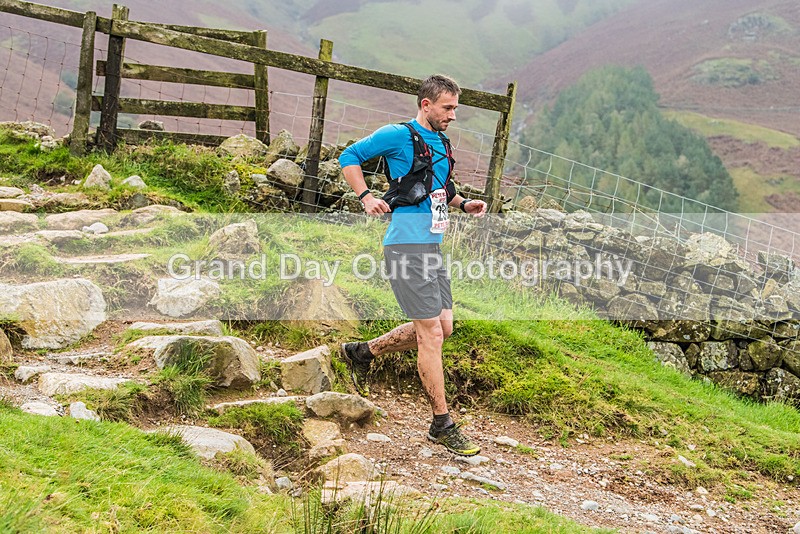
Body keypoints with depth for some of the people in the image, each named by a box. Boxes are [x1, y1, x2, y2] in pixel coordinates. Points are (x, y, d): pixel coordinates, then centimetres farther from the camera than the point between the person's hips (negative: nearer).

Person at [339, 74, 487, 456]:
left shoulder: (443, 144, 16)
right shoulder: (398, 135, -8)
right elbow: (349, 157, -1)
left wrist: (464, 204, 11)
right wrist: (366, 197, -12)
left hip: (432, 245, 9)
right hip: (407, 244, -9)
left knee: (442, 326, 12)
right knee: (432, 332, -8)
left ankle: (362, 353, 27)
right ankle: (442, 425, 2)